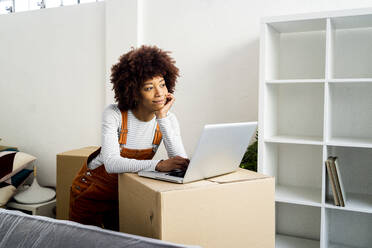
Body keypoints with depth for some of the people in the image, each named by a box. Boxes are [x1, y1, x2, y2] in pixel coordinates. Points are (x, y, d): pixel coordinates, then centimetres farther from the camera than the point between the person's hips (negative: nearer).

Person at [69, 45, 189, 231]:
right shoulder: (114, 115, -25)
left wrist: (162, 117, -31)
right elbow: (111, 163, -38)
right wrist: (160, 165, -51)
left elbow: (182, 162, -26)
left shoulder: (168, 120, -13)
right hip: (93, 189, -2)